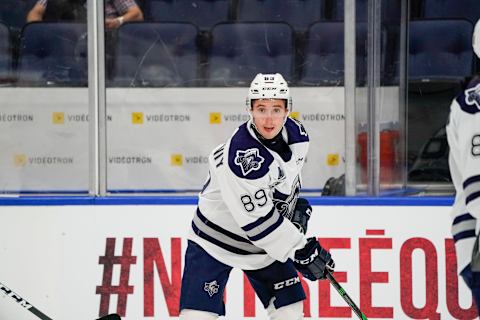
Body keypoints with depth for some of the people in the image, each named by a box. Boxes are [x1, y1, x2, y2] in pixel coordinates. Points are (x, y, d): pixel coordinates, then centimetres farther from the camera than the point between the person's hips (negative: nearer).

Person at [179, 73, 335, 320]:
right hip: (216, 240, -7)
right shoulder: (241, 155, -32)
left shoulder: (296, 135, -7)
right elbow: (258, 220, -29)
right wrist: (302, 250, -26)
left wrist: (299, 206, 3)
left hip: (266, 241, 7)